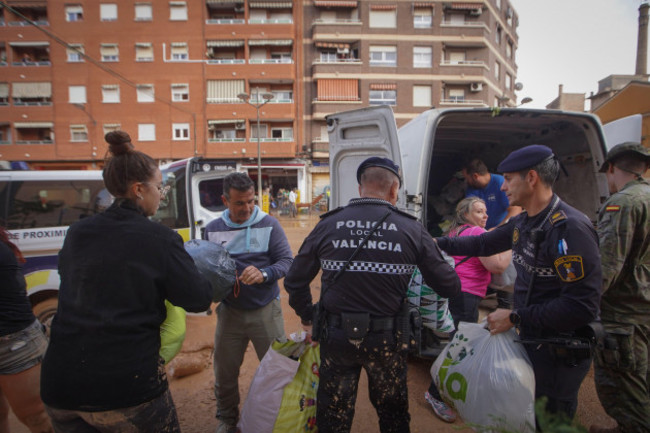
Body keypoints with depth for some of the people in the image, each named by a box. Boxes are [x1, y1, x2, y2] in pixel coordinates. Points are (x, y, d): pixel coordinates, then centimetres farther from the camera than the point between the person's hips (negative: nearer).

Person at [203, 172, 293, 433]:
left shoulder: (269, 225, -7)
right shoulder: (212, 229, 2)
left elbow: (287, 261, -10)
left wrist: (264, 274, -28)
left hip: (265, 311, -2)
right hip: (229, 311, 3)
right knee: (225, 372, 16)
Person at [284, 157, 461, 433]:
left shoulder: (327, 225, -8)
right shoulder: (412, 229, -11)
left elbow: (295, 281, -2)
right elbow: (449, 287, -5)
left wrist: (307, 318, 14)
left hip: (336, 336, 1)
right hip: (386, 338, 0)